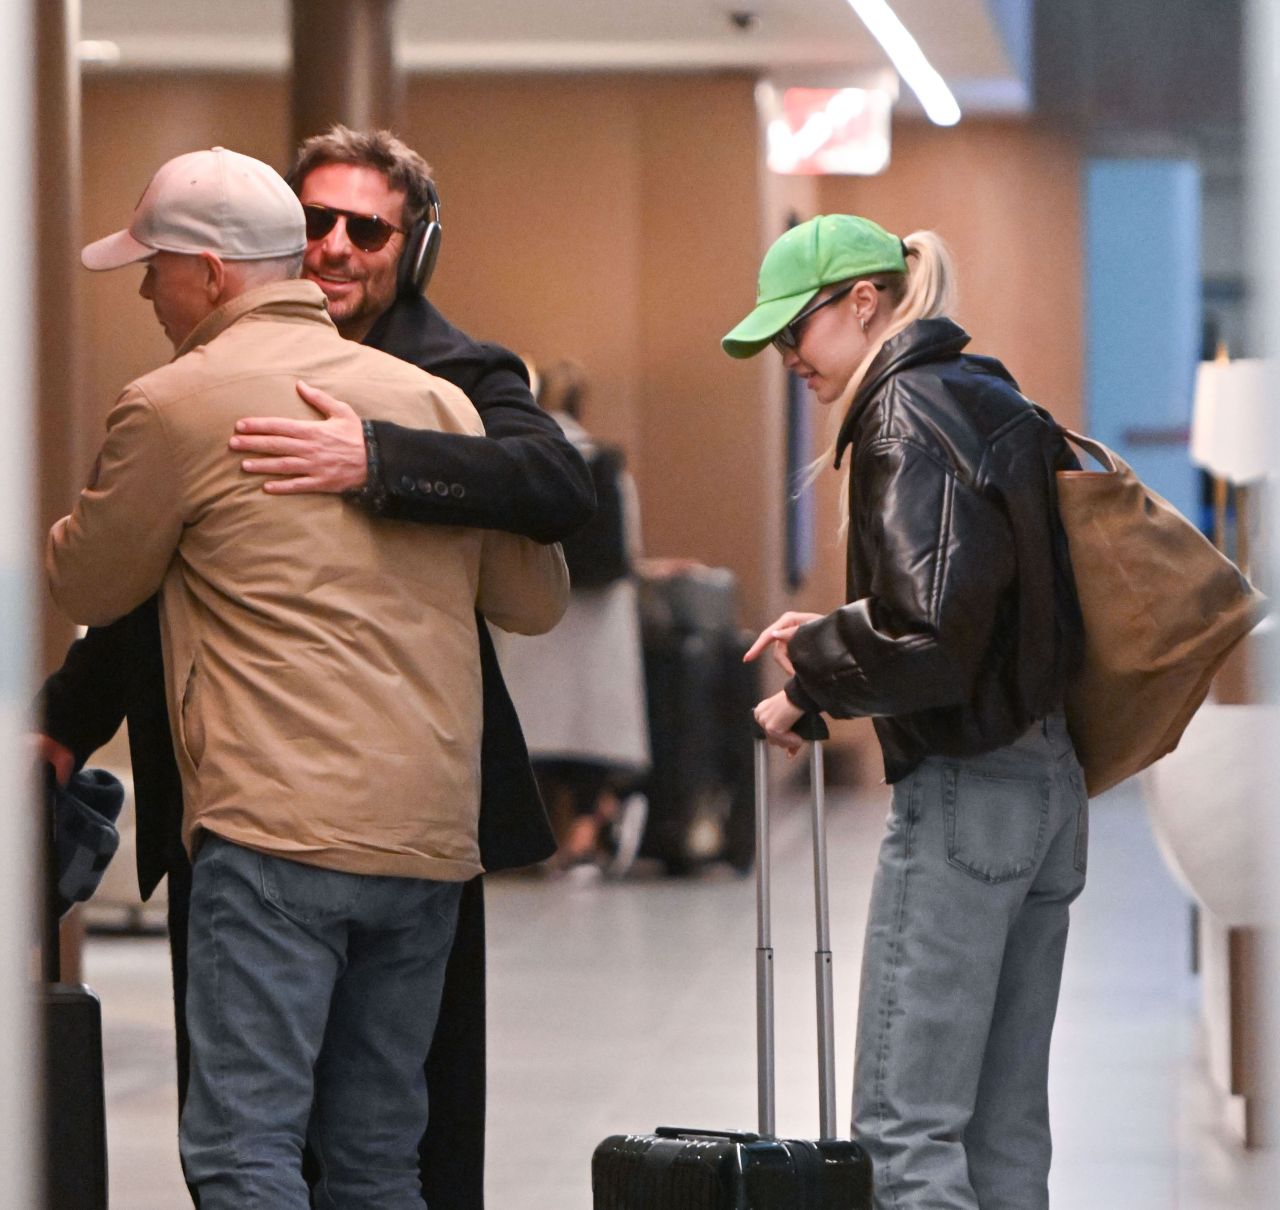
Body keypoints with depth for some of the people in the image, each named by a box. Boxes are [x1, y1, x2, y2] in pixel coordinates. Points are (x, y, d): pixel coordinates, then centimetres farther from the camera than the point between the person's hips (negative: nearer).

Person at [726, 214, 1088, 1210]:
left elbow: (927, 630, -21)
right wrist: (833, 637, 16)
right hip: (1050, 789, 9)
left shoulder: (909, 414, -11)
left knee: (904, 1128, -10)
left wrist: (808, 685, -7)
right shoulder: (1000, 407, 16)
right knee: (1005, 1130, 10)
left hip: (964, 789, -9)